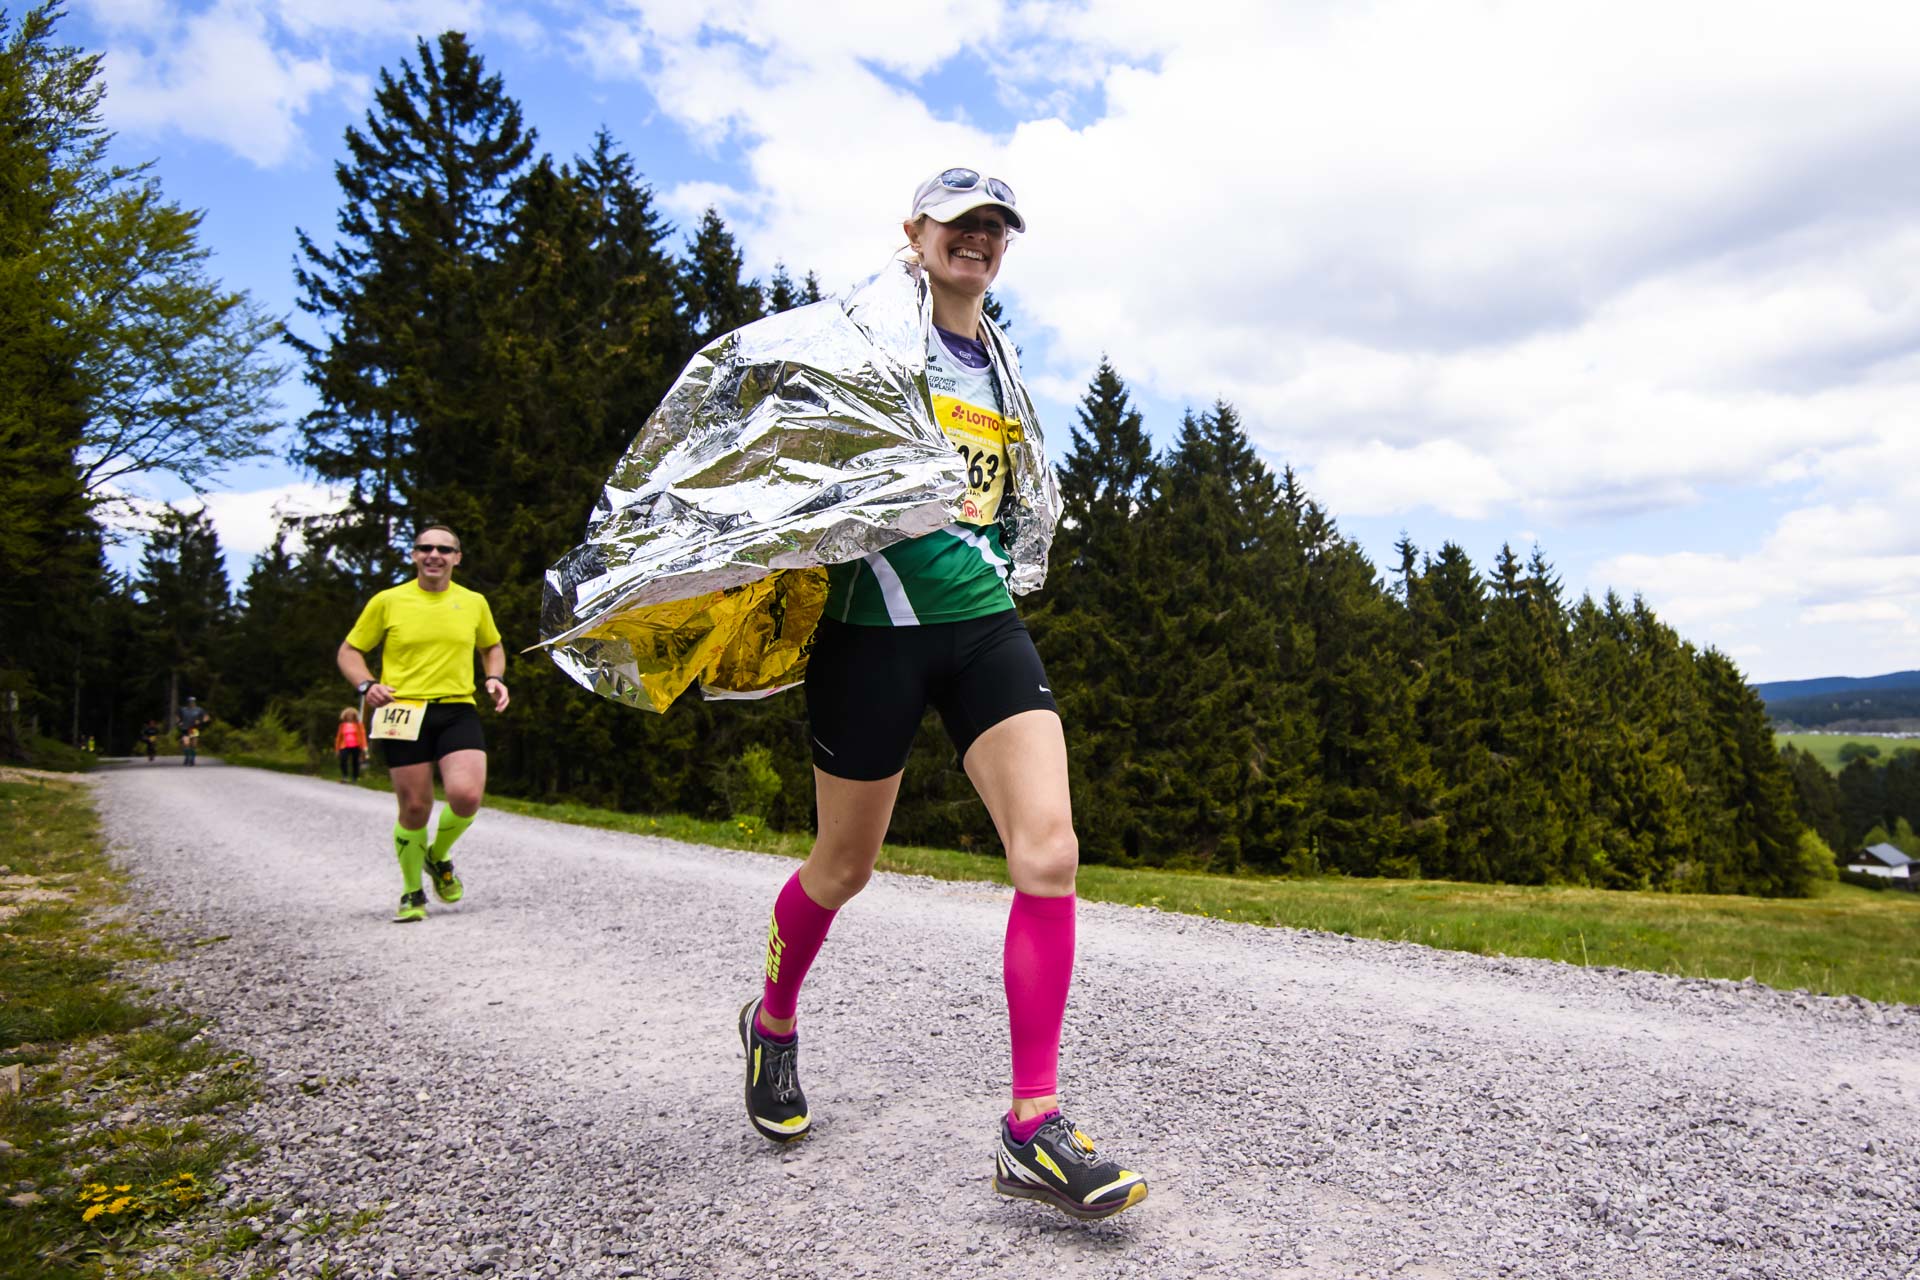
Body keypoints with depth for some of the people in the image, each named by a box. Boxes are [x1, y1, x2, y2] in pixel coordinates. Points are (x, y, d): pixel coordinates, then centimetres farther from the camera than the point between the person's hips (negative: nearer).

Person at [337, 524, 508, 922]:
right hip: (403, 713, -1)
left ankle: (439, 858, 15)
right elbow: (349, 651, 11)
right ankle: (412, 893, 24)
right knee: (415, 809, 0)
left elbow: (492, 647, 27)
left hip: (458, 710, 1)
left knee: (467, 796, -18)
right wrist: (366, 685, -8)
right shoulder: (387, 602, 4)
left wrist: (495, 678, 8)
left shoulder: (474, 602, 10)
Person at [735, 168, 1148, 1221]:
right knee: (844, 867, 8)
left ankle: (1033, 1132, -4)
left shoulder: (1001, 364, 19)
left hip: (984, 620, 5)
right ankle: (773, 1022, 39)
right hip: (877, 623, -4)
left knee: (1049, 851, -13)